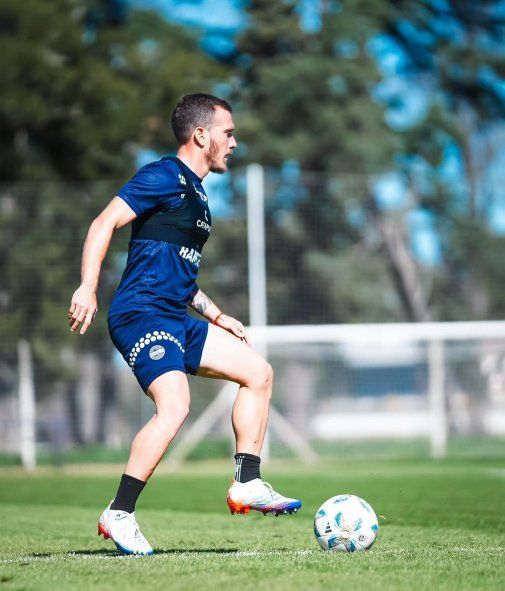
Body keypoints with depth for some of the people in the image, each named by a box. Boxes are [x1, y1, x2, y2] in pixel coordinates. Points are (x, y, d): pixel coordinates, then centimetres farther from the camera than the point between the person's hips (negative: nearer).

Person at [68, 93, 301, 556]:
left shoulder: (195, 193, 22)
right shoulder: (165, 177, -7)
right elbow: (104, 223, -16)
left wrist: (217, 317, 27)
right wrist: (87, 288, -25)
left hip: (175, 322, 10)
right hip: (141, 315, -10)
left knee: (258, 372, 9)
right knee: (175, 406, -26)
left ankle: (247, 486, 10)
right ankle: (119, 516, -19)